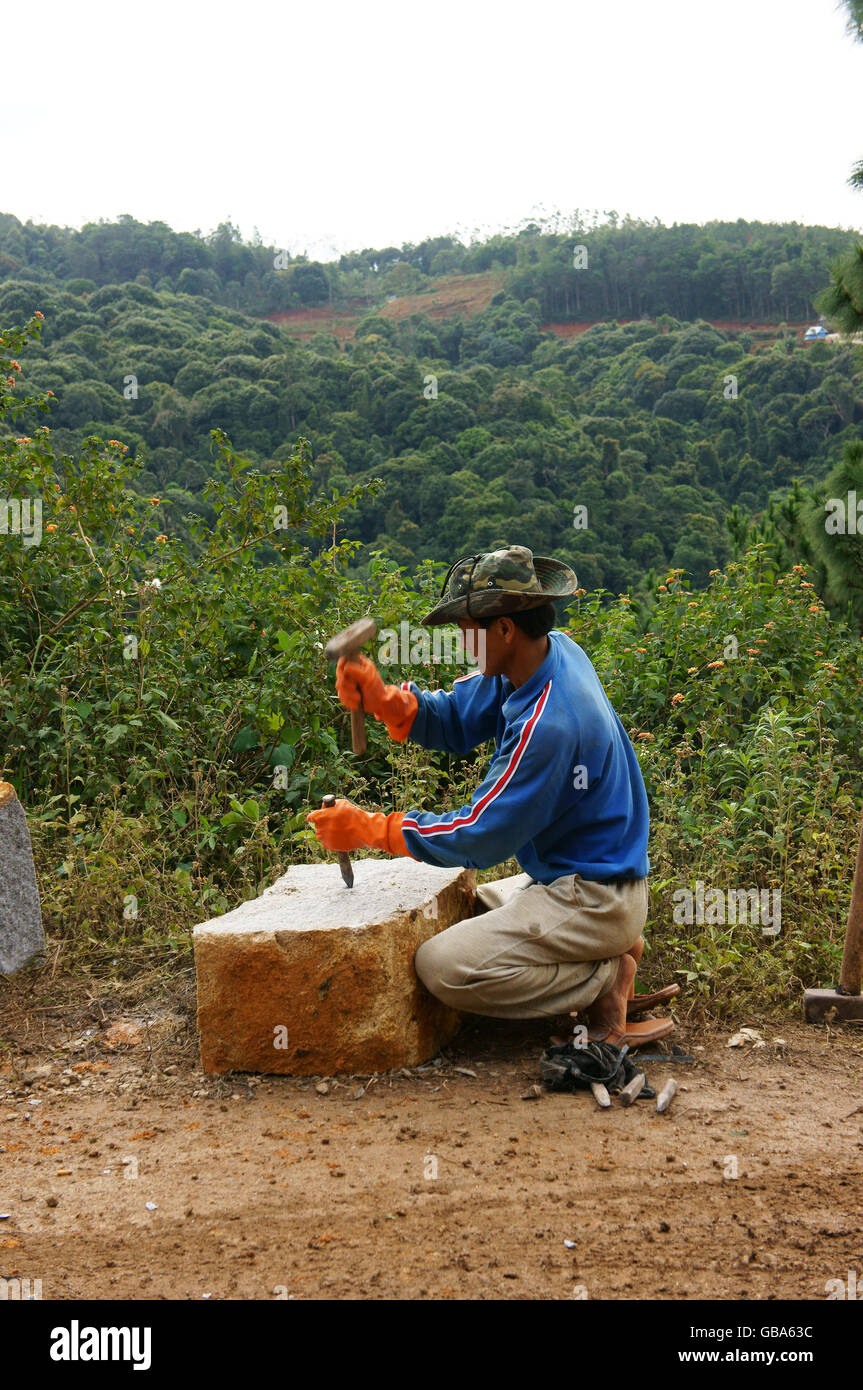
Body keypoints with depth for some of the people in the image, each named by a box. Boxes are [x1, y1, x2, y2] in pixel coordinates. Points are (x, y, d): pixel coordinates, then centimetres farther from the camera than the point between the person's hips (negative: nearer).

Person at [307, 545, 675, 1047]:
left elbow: (481, 837, -21)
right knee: (451, 913, 22)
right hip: (565, 877, 10)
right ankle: (611, 950, 12)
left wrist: (371, 830, -14)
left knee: (444, 966, -20)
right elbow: (454, 719, 6)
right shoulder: (552, 650, 0)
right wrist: (380, 698, -12)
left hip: (593, 897, -10)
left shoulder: (548, 724, -29)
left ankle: (607, 978, -5)